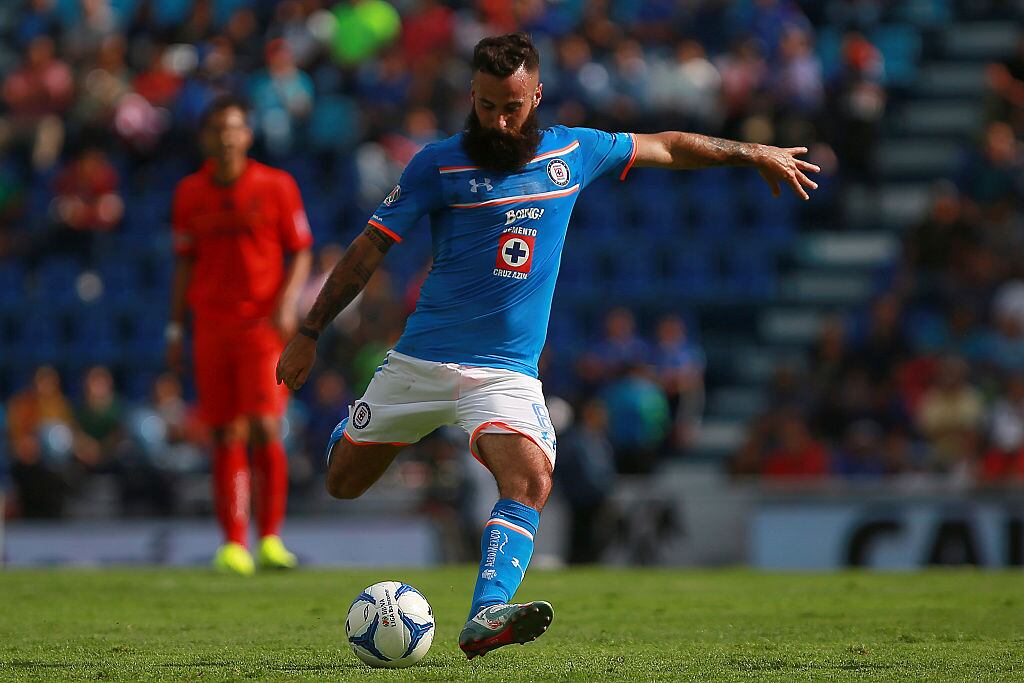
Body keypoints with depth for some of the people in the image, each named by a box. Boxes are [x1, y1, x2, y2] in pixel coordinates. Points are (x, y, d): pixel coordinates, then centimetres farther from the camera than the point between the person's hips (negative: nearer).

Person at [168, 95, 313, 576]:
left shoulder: (276, 186, 1)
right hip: (211, 328, 3)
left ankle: (271, 539, -3)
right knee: (227, 437, 0)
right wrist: (176, 328, 12)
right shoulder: (189, 193, 9)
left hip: (264, 324, -2)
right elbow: (184, 263, 16)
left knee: (264, 428, -13)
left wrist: (288, 302, -11)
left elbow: (300, 253, 5)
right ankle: (234, 545, 1)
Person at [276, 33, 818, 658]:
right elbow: (368, 252, 1)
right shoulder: (440, 164, -4)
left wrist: (755, 153, 24)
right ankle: (352, 433, 46)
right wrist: (309, 334, 1)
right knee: (342, 484, 9)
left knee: (531, 480, -26)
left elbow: (666, 148, 20)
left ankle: (486, 618, -38)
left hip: (508, 372, 1)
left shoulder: (572, 153, 5)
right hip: (421, 361, -1)